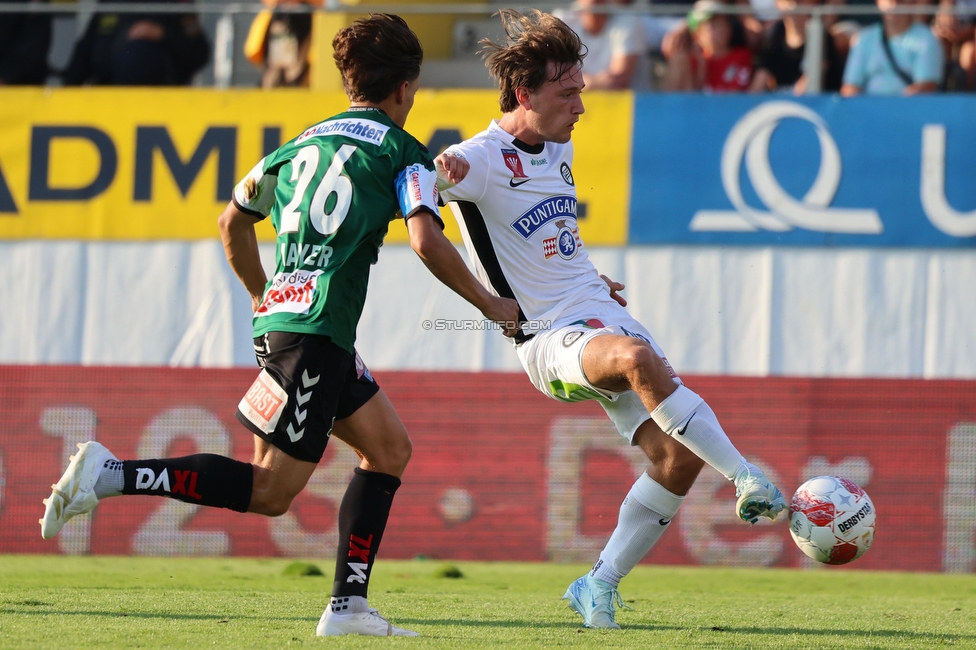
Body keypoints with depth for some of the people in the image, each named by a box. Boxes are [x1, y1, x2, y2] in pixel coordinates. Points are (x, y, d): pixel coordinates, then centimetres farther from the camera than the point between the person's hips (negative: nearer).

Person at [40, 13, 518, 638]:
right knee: (270, 489, -8)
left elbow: (233, 221, 29)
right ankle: (111, 475, -17)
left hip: (281, 312, 8)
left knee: (390, 446, 16)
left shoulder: (305, 142, 20)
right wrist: (490, 304, 0)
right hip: (315, 329, -8)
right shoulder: (402, 151, 0)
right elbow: (428, 241, -13)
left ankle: (349, 606, 10)